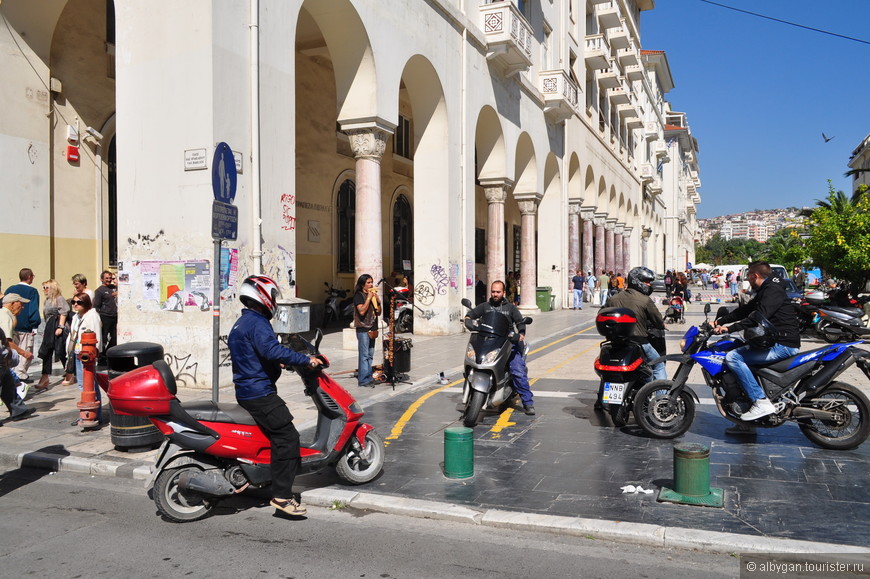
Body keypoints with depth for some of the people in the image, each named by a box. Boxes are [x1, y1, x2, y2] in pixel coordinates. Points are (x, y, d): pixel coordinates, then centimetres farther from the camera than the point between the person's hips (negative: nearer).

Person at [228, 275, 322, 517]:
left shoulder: (240, 323, 18)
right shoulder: (257, 323, -16)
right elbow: (273, 350, -31)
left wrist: (275, 363, 31)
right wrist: (306, 359, -26)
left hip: (245, 391, 11)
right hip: (259, 393, -11)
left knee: (278, 433, 21)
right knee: (287, 437, -13)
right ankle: (282, 496, -13)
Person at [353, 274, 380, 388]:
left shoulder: (372, 294, 15)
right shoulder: (359, 295, -8)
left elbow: (378, 312, 14)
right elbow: (362, 311, -22)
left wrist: (377, 299, 0)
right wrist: (368, 298, -17)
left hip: (372, 328, 8)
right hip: (363, 328, -8)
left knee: (370, 355, 12)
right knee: (364, 355, -8)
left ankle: (368, 377, 19)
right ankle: (363, 380, -6)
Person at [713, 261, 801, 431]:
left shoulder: (773, 290, -12)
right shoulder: (764, 291, 21)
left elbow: (758, 317, -24)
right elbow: (744, 310, 23)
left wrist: (729, 328, -24)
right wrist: (719, 321, 17)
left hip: (783, 345, -11)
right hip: (774, 342, 11)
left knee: (732, 358, -20)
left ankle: (761, 402, -23)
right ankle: (746, 423, 18)